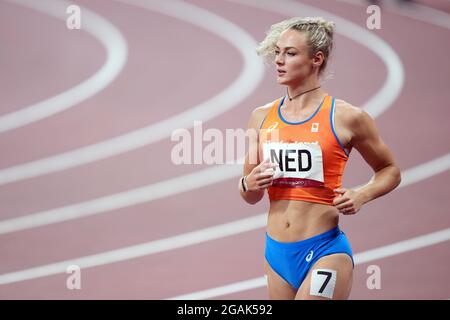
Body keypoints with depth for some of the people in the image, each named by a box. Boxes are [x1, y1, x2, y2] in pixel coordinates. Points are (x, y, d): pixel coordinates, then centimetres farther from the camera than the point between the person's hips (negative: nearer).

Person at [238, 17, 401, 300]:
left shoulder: (345, 117, -5)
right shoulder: (262, 117, 7)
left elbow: (390, 170, 8)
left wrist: (360, 196, -10)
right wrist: (250, 184, -6)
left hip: (324, 252, -5)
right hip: (277, 254, 5)